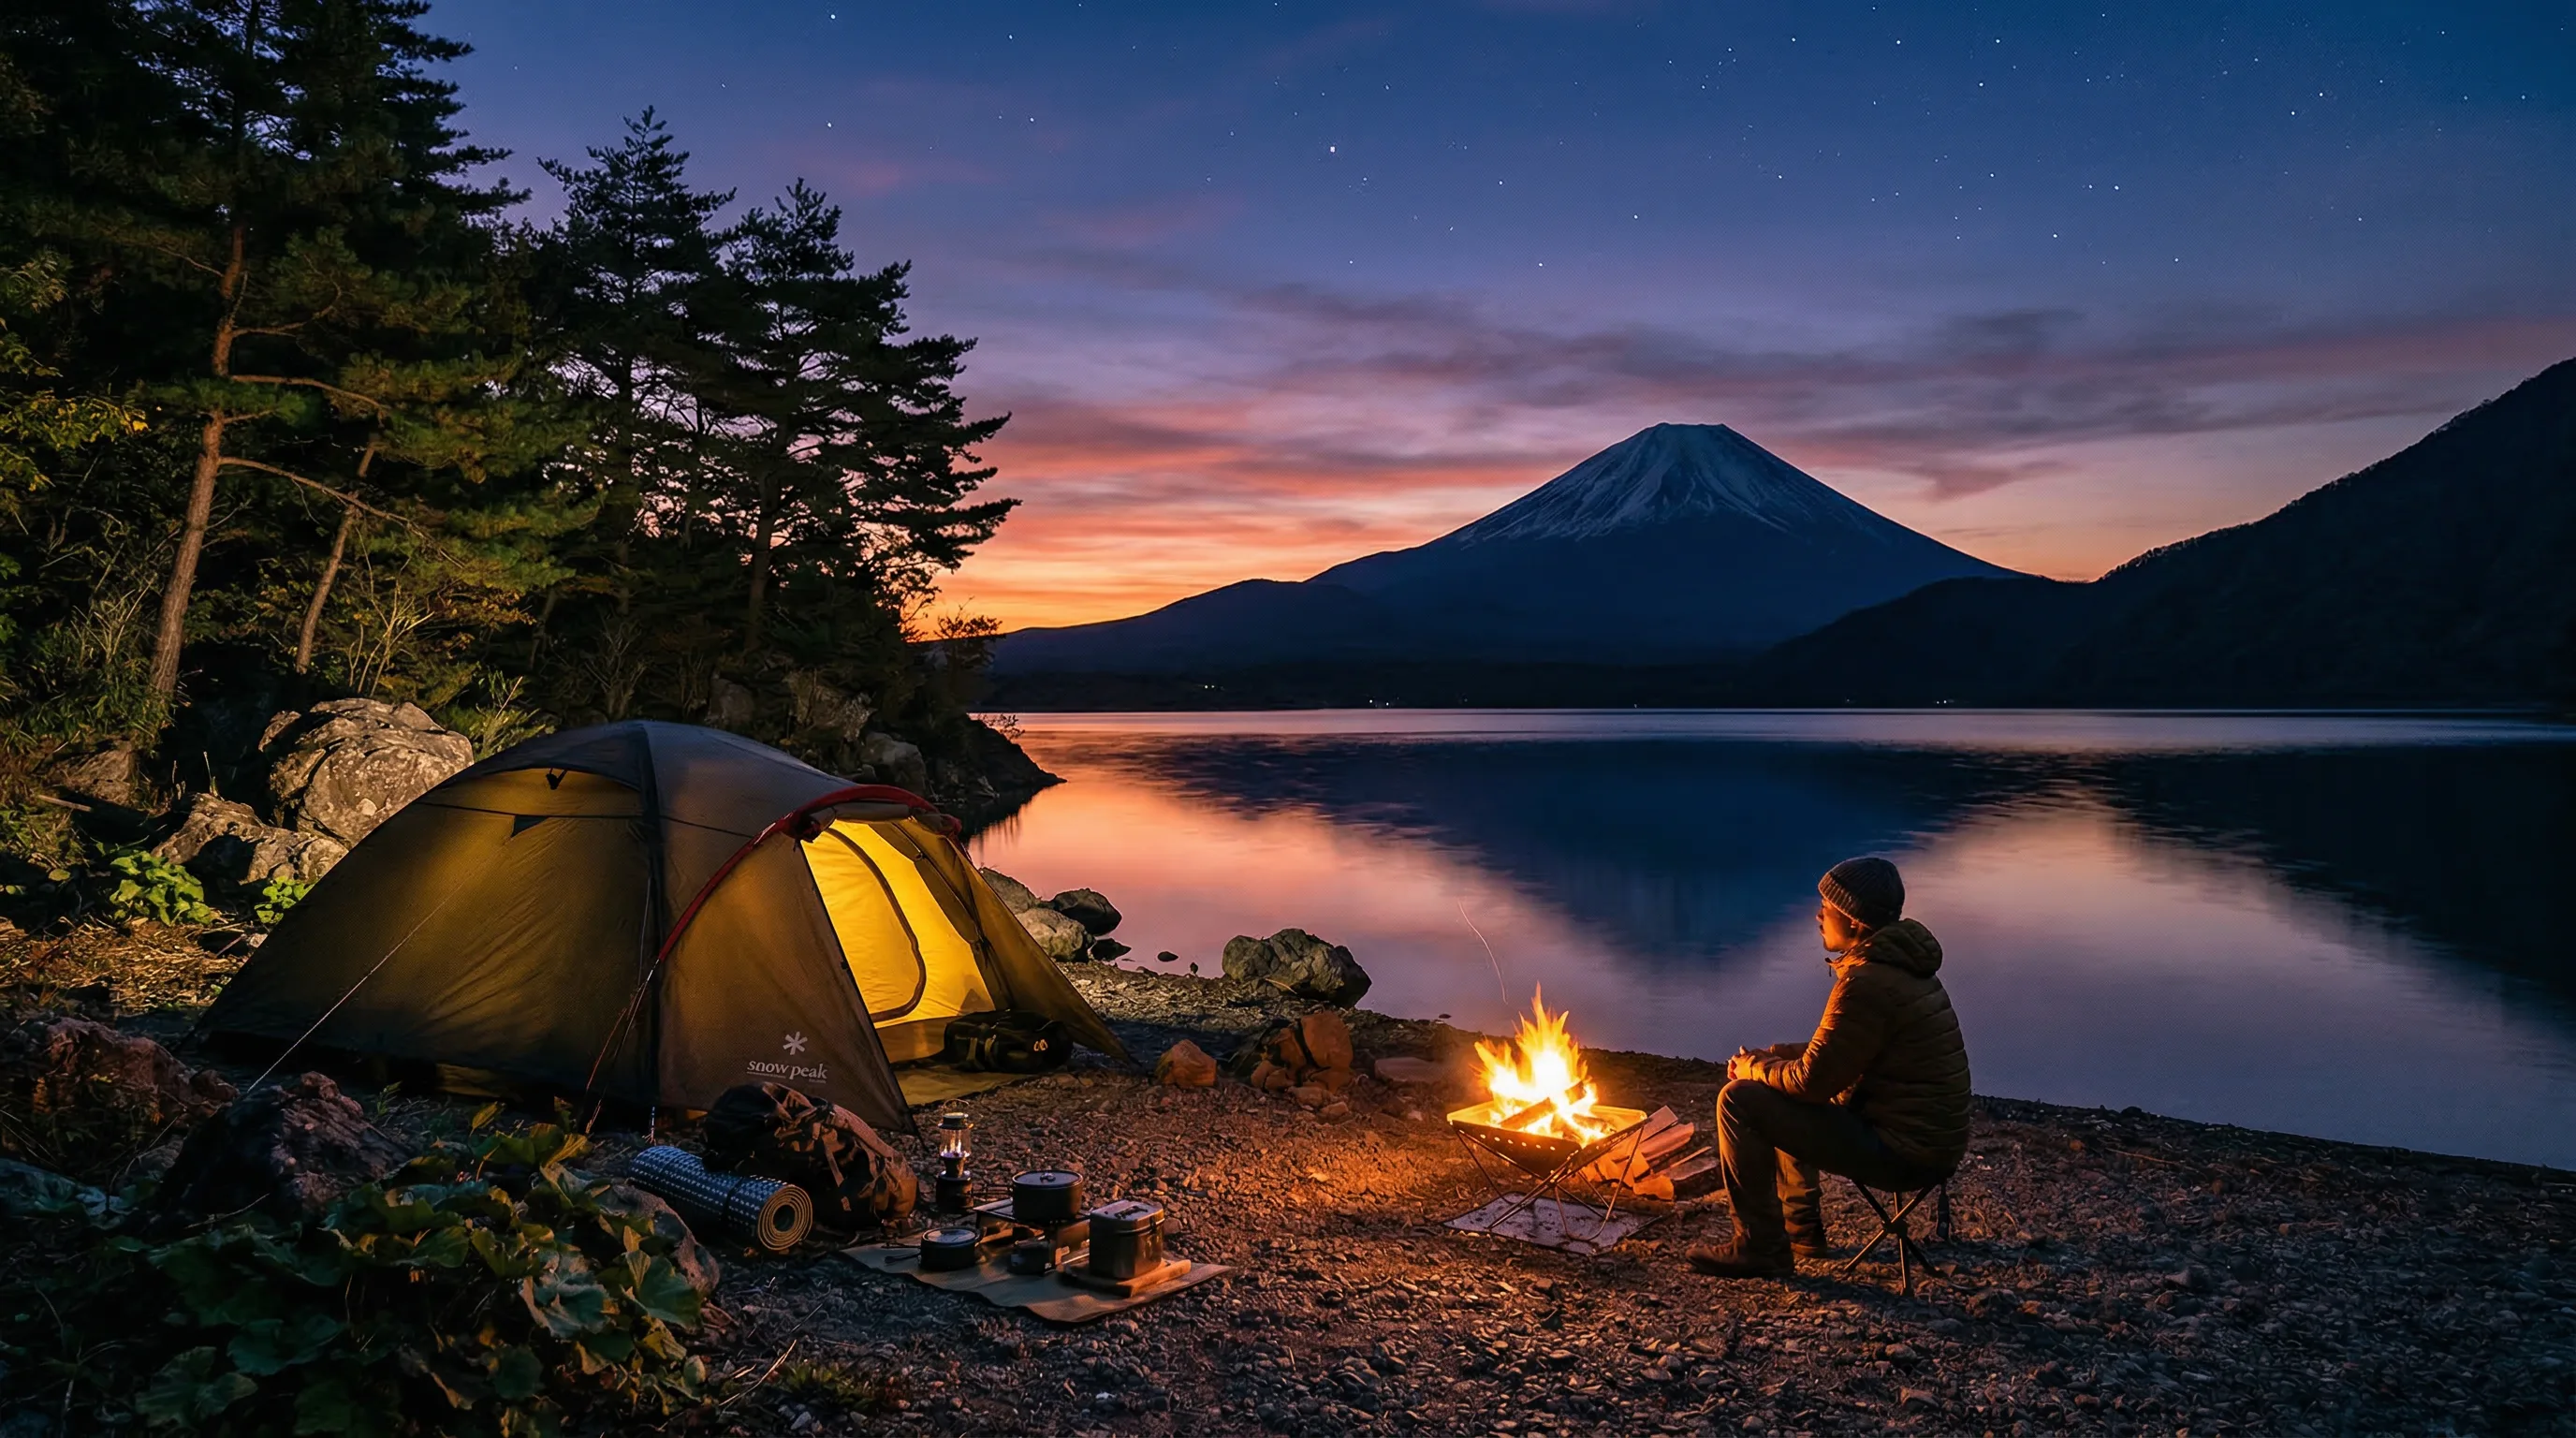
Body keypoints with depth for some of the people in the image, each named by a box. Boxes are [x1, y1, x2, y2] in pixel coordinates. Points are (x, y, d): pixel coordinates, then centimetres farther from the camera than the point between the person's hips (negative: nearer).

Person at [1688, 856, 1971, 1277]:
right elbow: (1832, 1051, 20)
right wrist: (1769, 1056, 9)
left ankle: (1761, 1249, 2)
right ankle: (1801, 1230, 30)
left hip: (1903, 1152, -10)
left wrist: (1754, 1068, 0)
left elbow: (1813, 1079, -18)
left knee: (1740, 1100, -9)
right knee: (1779, 1100, 26)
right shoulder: (1897, 964, 9)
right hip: (1933, 1137, 10)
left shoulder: (1867, 982, -22)